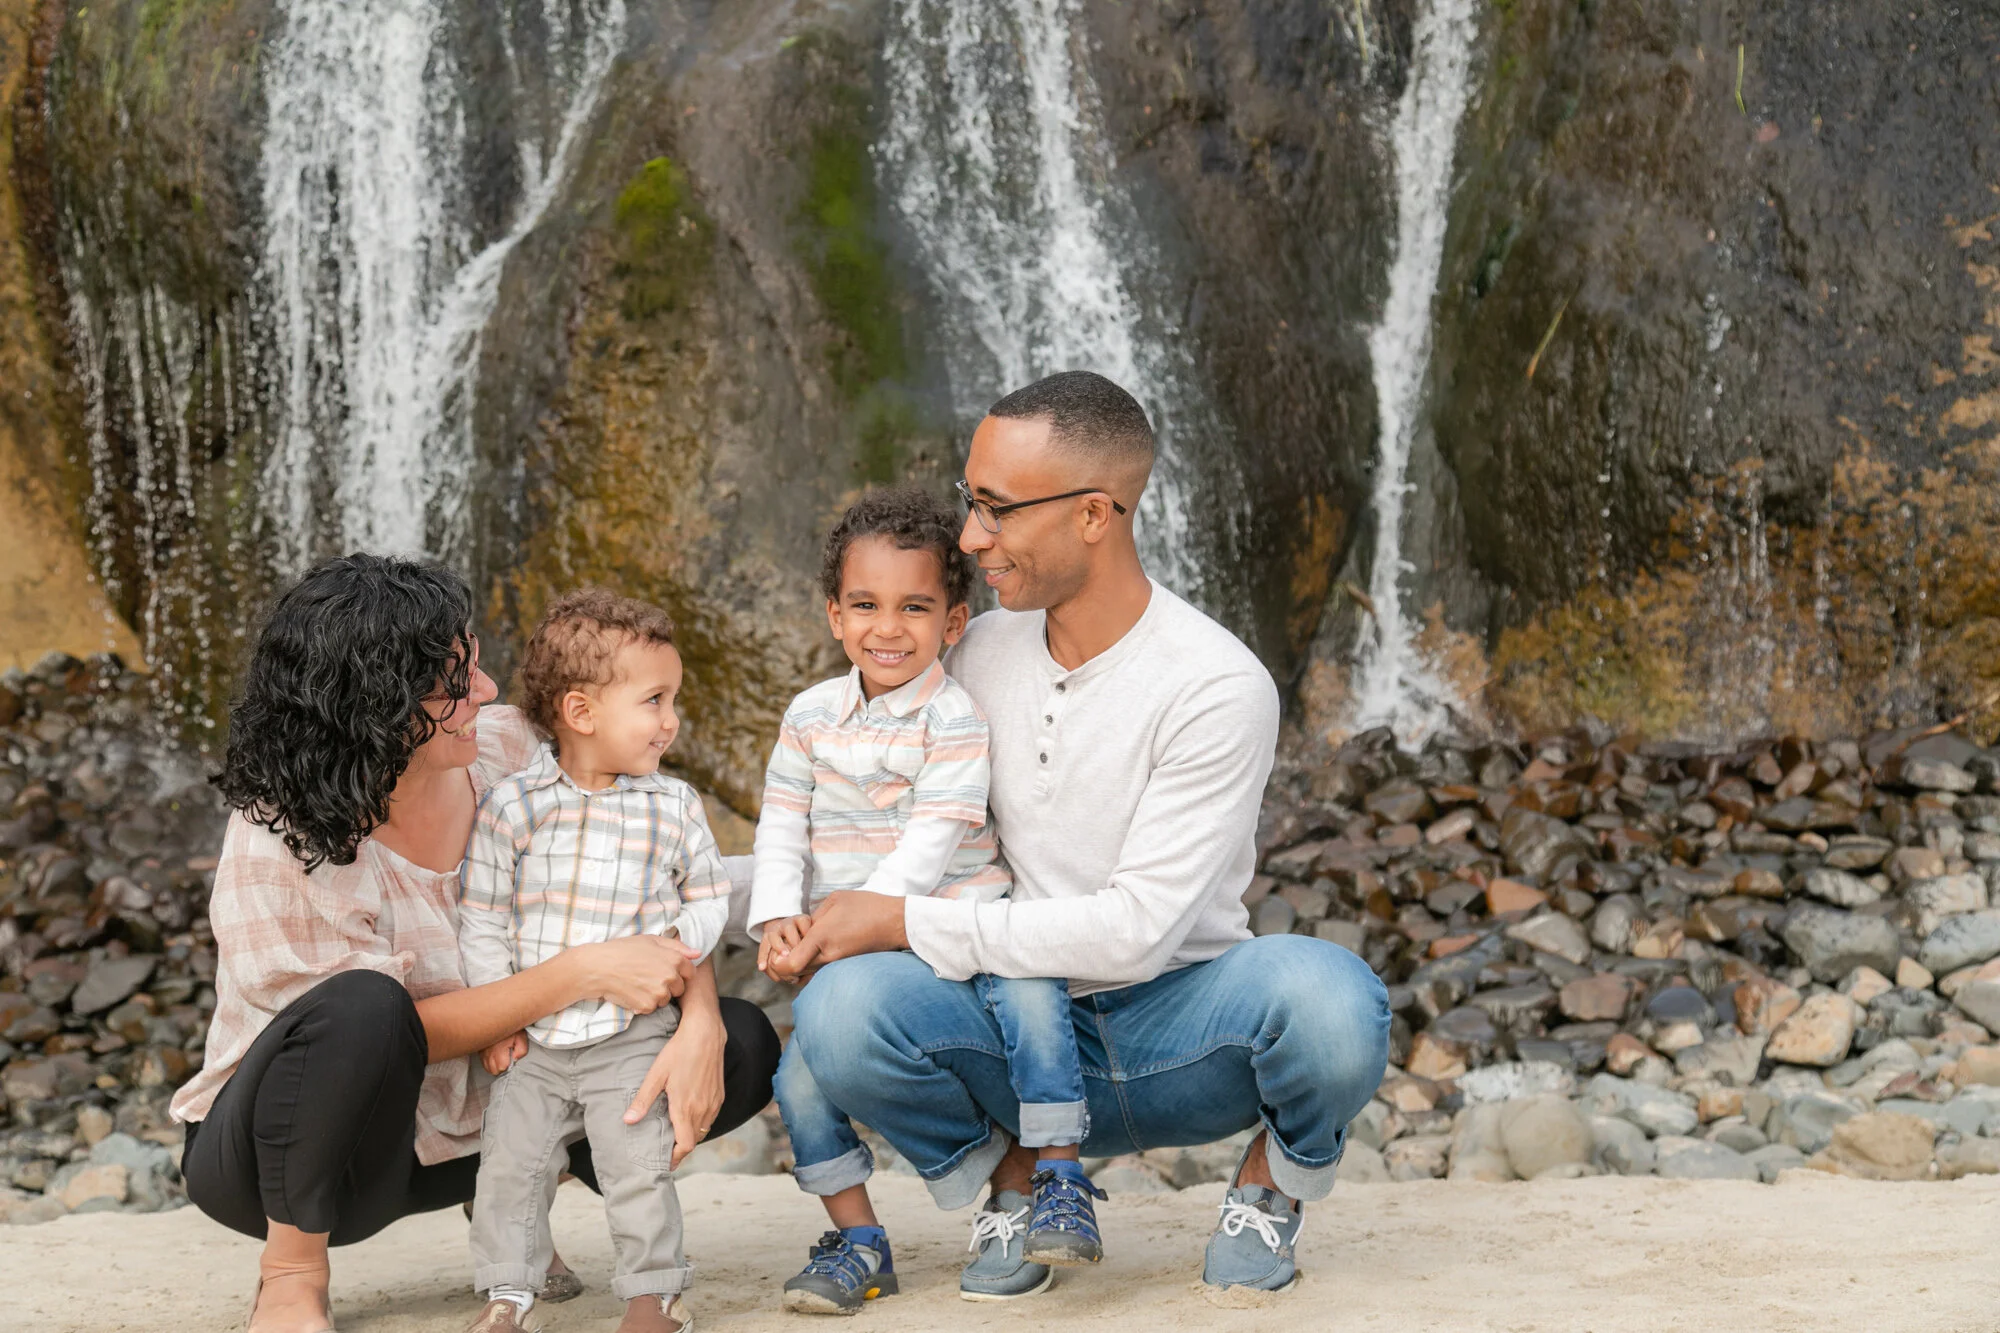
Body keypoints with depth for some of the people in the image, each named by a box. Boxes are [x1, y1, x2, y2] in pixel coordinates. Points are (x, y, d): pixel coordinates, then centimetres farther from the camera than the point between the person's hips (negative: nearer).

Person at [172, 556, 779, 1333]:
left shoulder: (501, 746, -10)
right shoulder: (280, 844, -25)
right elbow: (398, 1028, -25)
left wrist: (700, 1020, -22)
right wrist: (584, 974, -30)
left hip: (468, 1122, 5)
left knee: (742, 1049, -8)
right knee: (361, 1008, -41)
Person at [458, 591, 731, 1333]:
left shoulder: (673, 807, -1)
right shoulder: (511, 806, -5)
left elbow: (709, 894, 9)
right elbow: (480, 914, 1)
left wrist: (681, 943, -11)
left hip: (631, 1035, -1)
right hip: (534, 1038, 1)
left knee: (639, 1166, -4)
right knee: (509, 1164, 2)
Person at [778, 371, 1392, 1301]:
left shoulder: (1217, 687, -16)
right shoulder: (978, 656, 1)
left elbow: (1135, 930, -20)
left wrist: (907, 924, -18)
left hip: (1178, 1034, -3)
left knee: (1327, 996, -36)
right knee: (843, 1008, -28)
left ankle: (1273, 1179, 0)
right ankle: (1011, 1177, 4)